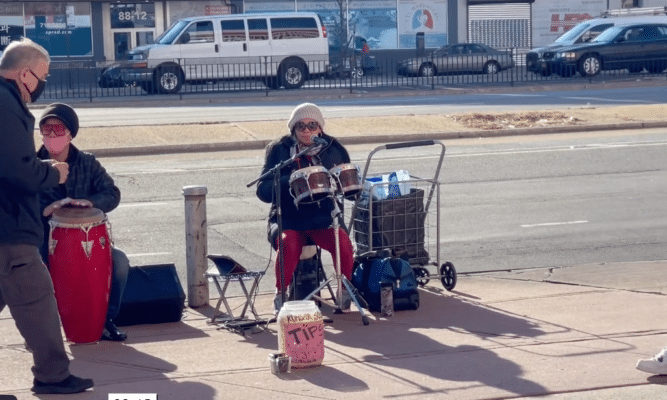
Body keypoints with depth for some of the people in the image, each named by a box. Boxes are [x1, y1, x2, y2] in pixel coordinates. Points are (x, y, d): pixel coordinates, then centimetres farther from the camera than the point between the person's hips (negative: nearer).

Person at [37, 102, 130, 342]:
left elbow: (112, 194, -4)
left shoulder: (88, 164, 4)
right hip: (45, 243, -2)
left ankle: (106, 320, -5)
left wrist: (89, 202, -25)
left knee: (119, 261, -21)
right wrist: (44, 210, -32)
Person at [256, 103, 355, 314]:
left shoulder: (333, 149, 6)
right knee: (289, 243, -33)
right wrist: (287, 182, -23)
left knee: (343, 241, -27)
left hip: (323, 218, 2)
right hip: (287, 219, -1)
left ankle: (346, 289, -2)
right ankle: (280, 294, -11)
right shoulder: (279, 150, 0)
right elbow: (263, 191, -5)